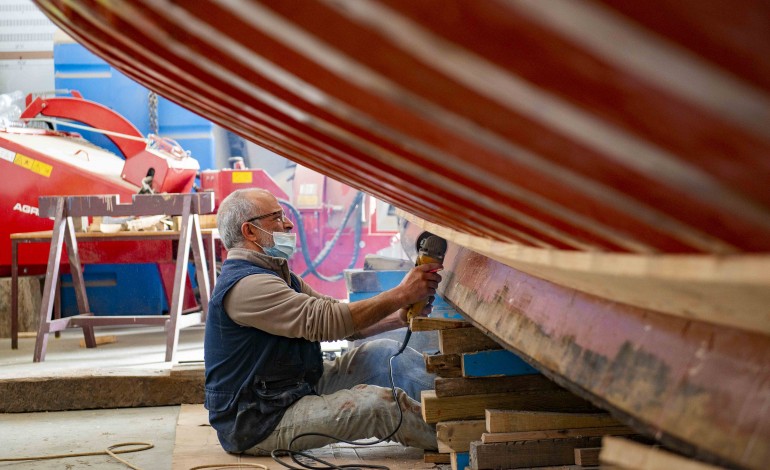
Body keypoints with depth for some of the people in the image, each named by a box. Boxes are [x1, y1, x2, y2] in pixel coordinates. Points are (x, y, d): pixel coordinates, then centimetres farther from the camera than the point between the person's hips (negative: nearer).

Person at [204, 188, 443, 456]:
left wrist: (398, 317, -6)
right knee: (382, 403, -24)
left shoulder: (275, 274, 15)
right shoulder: (246, 285, -20)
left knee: (384, 354, 2)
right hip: (256, 425, -10)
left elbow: (340, 317, 10)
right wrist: (401, 295, -23)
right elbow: (327, 322, -27)